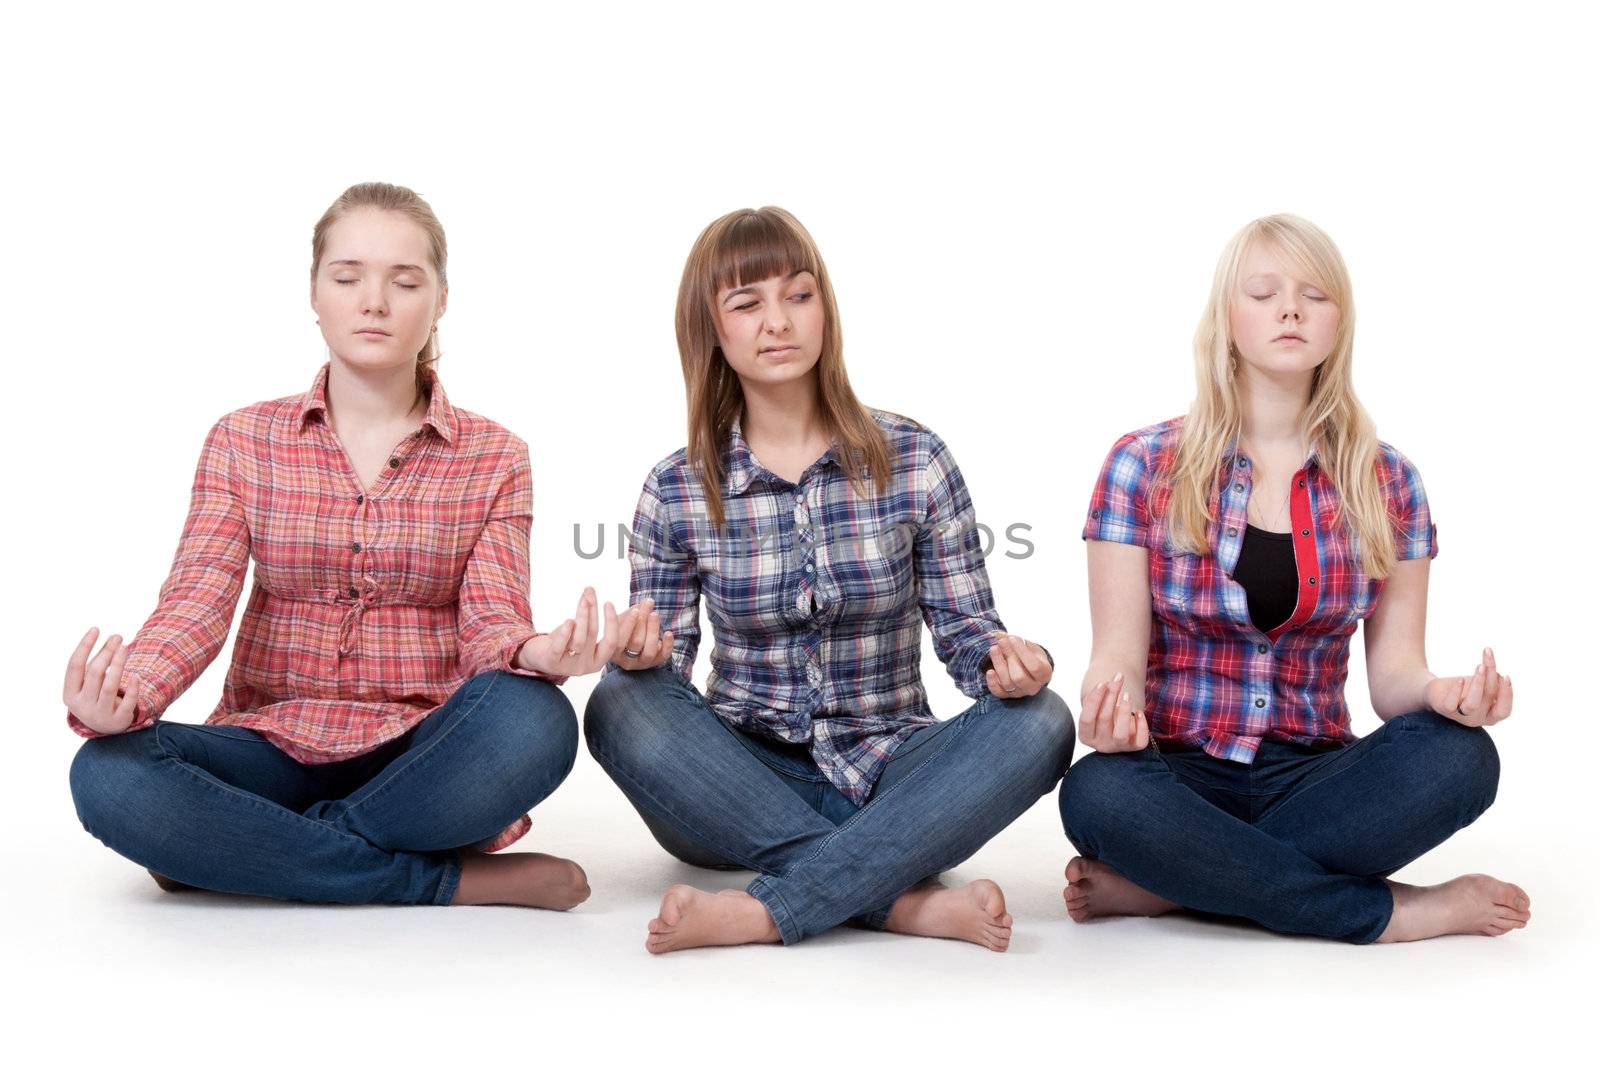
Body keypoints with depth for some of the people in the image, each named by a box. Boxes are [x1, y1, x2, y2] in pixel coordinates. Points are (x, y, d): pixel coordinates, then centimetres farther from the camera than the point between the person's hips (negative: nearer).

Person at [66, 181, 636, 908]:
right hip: (277, 749, 1)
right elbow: (197, 601, -7)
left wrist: (532, 653, -33)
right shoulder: (244, 441, 6)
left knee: (533, 720, -35)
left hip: (424, 758, 0)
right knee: (108, 773, -30)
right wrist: (120, 697, -30)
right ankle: (448, 881, -23)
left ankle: (227, 851, -17)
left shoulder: (492, 457, 5)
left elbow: (489, 619, -7)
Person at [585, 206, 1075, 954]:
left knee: (1037, 722, -27)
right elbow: (662, 662, 0)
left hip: (885, 778, 0)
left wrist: (1004, 658, -23)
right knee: (621, 708, -29)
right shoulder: (675, 492, -1)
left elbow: (964, 627, 0)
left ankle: (761, 911, -32)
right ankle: (908, 901, -31)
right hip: (745, 789, 0)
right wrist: (642, 653, -25)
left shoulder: (914, 463, -2)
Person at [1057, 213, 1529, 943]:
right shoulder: (1143, 466, 1)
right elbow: (1118, 653, -3)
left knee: (1457, 756, -29)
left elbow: (1393, 668, 4)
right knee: (1096, 792, -37)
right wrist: (1111, 712, -28)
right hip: (1182, 774, -2)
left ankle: (1169, 884, -22)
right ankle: (1401, 912, -22)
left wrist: (1441, 692, -20)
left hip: (1314, 778, 2)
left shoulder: (1386, 484, 7)